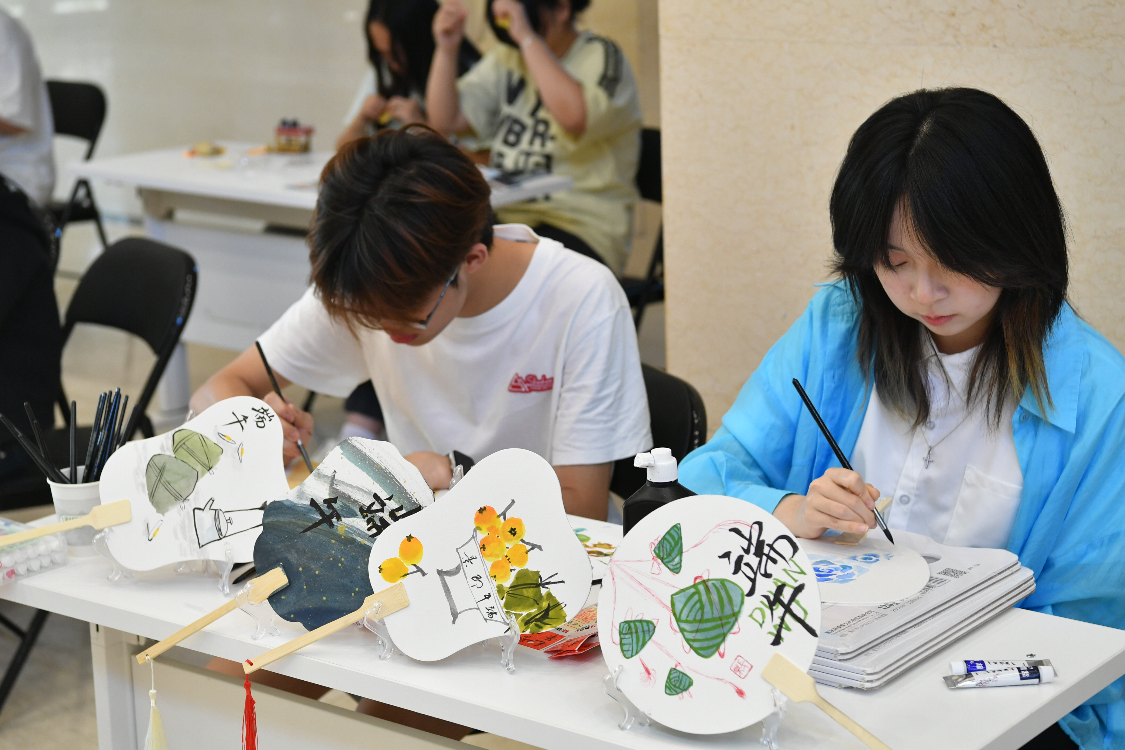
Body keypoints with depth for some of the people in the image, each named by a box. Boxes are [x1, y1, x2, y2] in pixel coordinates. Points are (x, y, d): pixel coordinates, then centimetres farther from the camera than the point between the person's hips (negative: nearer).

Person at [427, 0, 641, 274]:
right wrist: (447, 48, -3)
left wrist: (527, 36, -24)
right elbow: (446, 120, 10)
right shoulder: (506, 57, 16)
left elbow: (575, 118, -27)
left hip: (581, 227, -6)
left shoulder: (601, 57, -4)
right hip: (505, 217, 6)